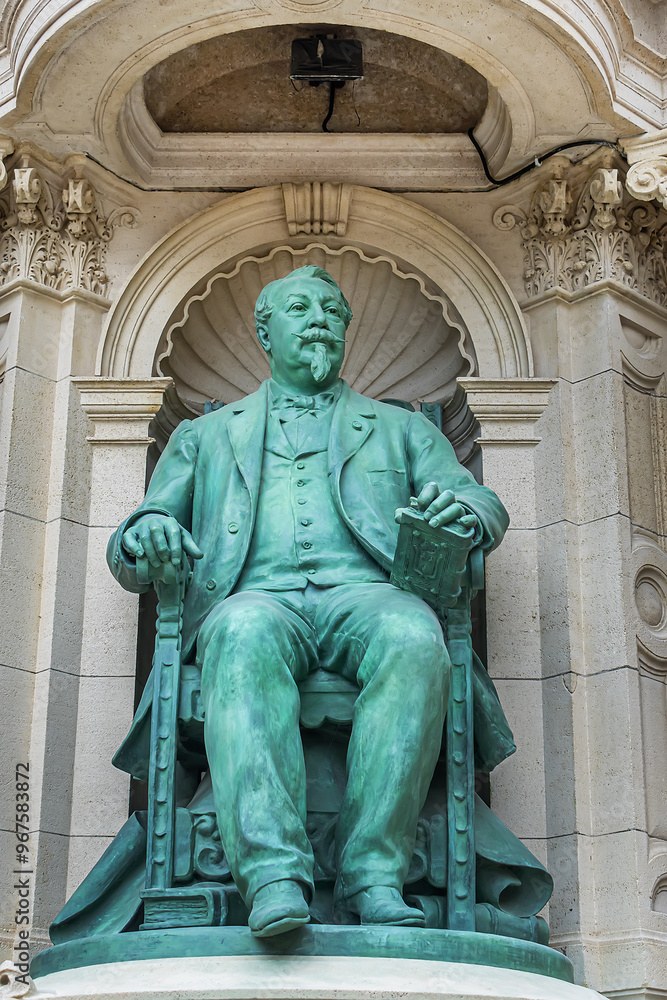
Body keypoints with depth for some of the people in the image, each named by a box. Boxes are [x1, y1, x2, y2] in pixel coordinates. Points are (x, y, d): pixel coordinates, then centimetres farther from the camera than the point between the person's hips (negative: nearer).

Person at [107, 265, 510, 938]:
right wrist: (145, 530, -5)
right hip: (257, 596, 0)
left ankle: (372, 876, -38)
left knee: (413, 638, -37)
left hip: (364, 593, 1)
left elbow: (487, 507, 19)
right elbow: (128, 562, 22)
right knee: (245, 636, -38)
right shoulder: (204, 436, 30)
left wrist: (463, 508, -8)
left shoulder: (400, 428, 30)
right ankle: (272, 877, -48)